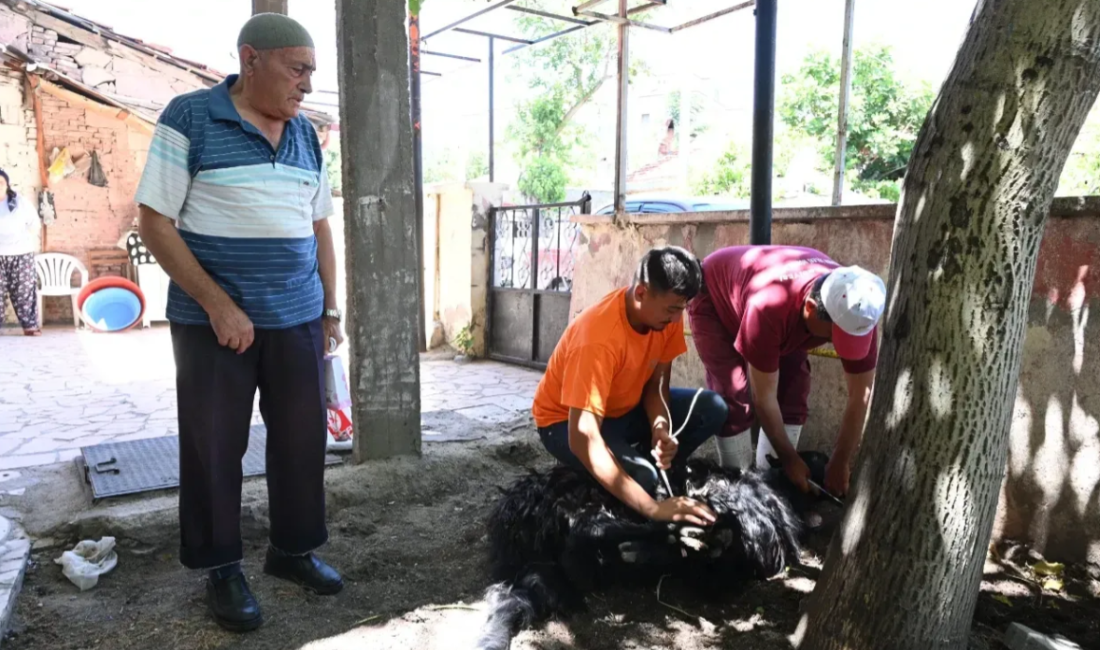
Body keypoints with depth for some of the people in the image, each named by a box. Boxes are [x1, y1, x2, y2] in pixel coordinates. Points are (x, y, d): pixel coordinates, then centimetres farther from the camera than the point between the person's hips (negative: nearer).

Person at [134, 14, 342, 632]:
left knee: (304, 437, 9)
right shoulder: (189, 117, -7)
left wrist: (331, 307, 10)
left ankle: (293, 549, 28)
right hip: (214, 319, -5)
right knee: (215, 446, 6)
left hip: (298, 318, 5)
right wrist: (218, 303, -15)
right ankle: (222, 569, 23)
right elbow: (155, 222, -9)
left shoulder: (306, 135, 10)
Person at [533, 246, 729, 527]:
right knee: (641, 476, -33)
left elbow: (657, 382, -4)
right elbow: (583, 439, -41)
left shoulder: (666, 314, -15)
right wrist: (653, 508, -46)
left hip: (626, 408, 7)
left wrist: (661, 428, -28)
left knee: (712, 409, -13)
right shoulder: (599, 337, -36)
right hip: (567, 420, -7)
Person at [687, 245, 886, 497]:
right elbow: (764, 398, -35)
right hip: (713, 300, -5)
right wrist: (789, 459, -25)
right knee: (734, 398, -18)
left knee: (794, 393, -6)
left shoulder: (857, 313, -31)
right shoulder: (769, 308, -47)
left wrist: (841, 463, -17)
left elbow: (861, 394, -20)